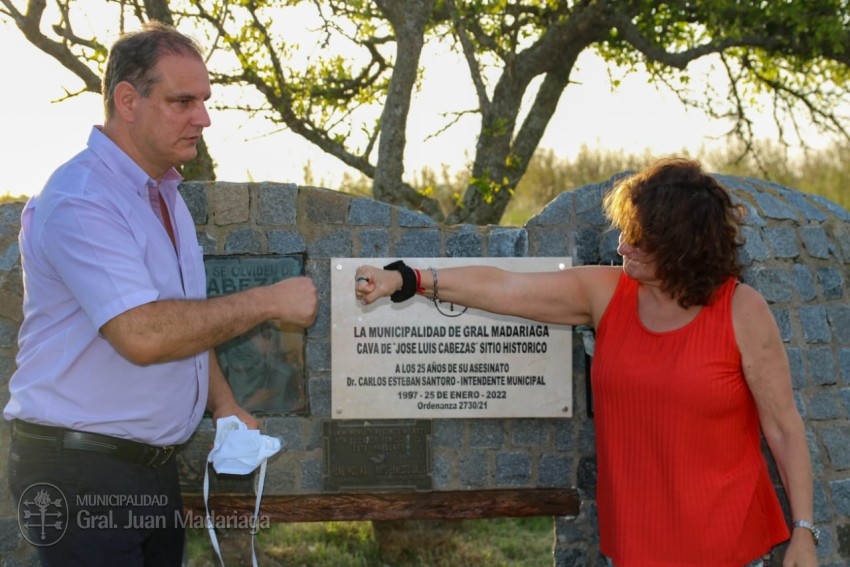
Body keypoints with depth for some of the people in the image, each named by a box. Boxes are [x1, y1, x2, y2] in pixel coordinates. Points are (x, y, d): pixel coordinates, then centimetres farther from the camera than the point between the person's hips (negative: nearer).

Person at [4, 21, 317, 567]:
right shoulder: (80, 202, -18)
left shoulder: (164, 195, 13)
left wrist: (223, 404, 8)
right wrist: (269, 301, -21)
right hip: (82, 469, -9)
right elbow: (144, 335, -28)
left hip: (155, 463, 9)